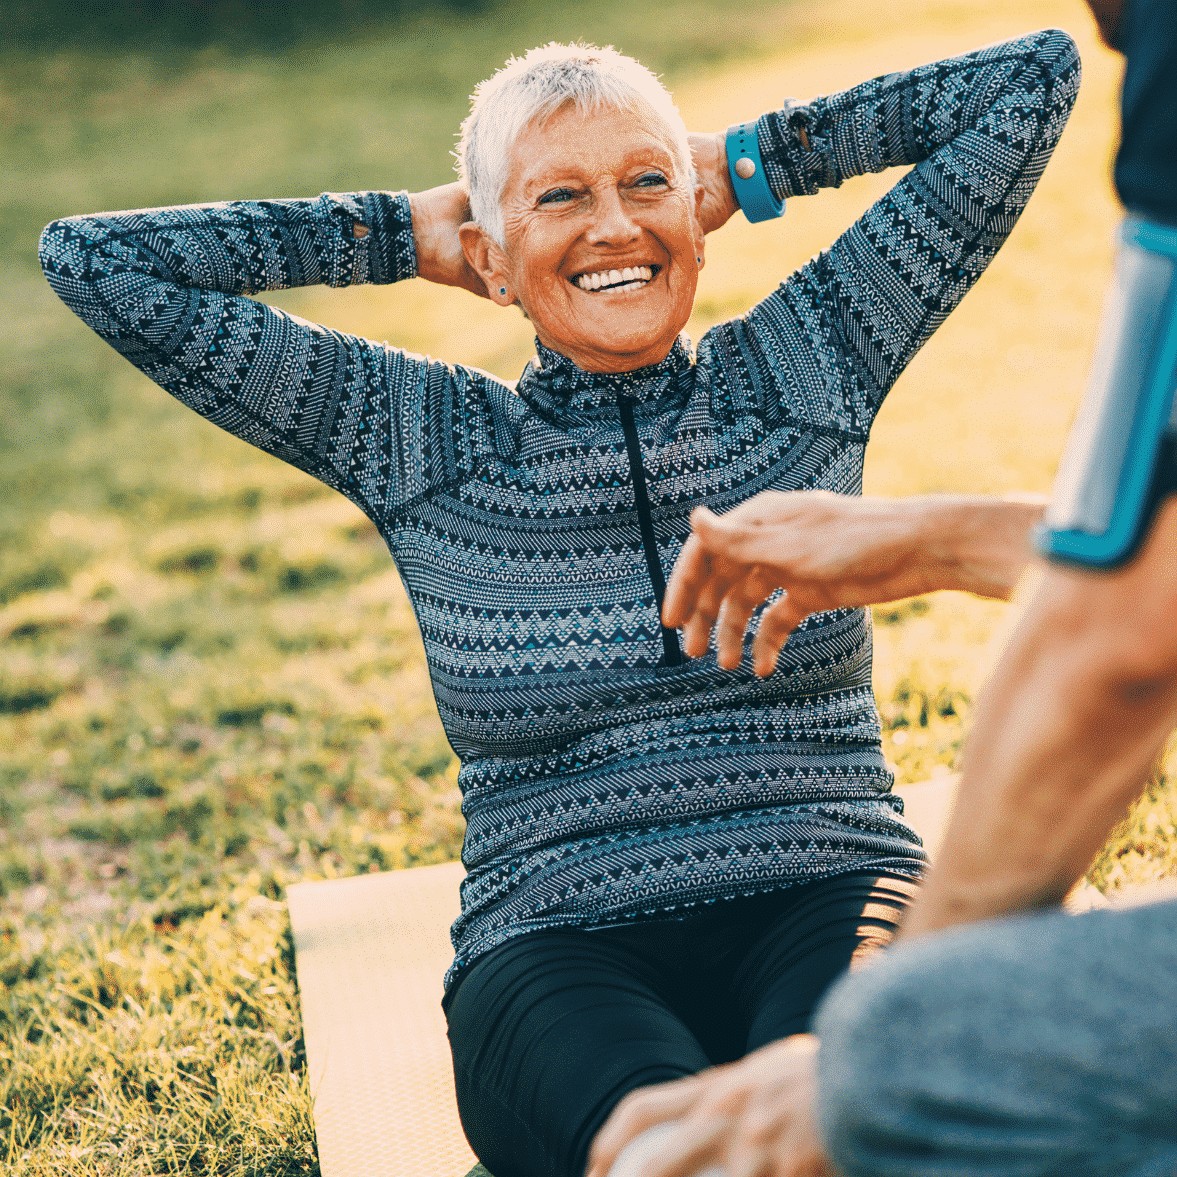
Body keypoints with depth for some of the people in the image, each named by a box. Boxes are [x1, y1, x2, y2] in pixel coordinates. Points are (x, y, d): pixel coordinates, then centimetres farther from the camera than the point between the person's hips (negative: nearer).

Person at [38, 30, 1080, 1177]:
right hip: (555, 945, 0)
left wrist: (748, 163, 15)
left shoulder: (803, 367, 11)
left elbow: (1034, 77, 13)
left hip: (825, 900, 0)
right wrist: (405, 232, 11)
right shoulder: (420, 442, 8)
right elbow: (96, 259, 7)